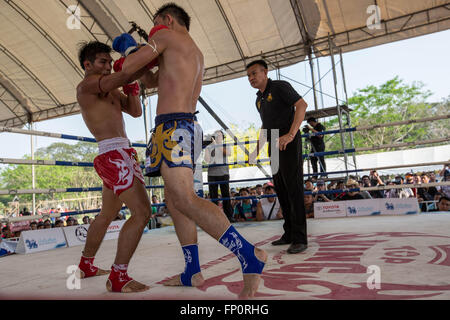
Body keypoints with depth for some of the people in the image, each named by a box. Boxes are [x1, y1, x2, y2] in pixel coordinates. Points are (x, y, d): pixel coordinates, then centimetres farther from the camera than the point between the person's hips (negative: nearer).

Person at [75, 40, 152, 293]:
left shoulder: (111, 89, 23)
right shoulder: (87, 85, -5)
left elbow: (136, 111, 16)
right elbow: (125, 76, -20)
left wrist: (131, 87, 2)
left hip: (120, 155, 11)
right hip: (114, 155, -11)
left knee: (107, 215, 21)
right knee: (142, 212, -18)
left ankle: (86, 265, 36)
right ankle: (118, 277, -11)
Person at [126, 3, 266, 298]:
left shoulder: (167, 36, 4)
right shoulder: (196, 55, 29)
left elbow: (127, 69, 2)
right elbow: (151, 81, 34)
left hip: (173, 127, -10)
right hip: (187, 127, 10)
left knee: (185, 200, -22)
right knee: (175, 199, 10)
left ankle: (249, 255, -30)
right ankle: (193, 273, 11)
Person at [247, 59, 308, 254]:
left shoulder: (280, 87, -3)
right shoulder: (259, 100, 20)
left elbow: (302, 105, -16)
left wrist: (291, 134, -27)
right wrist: (257, 149, 22)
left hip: (289, 143, -8)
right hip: (274, 148, 8)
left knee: (293, 188, -12)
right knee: (281, 190, 8)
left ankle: (300, 238, -10)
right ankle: (289, 234, 16)